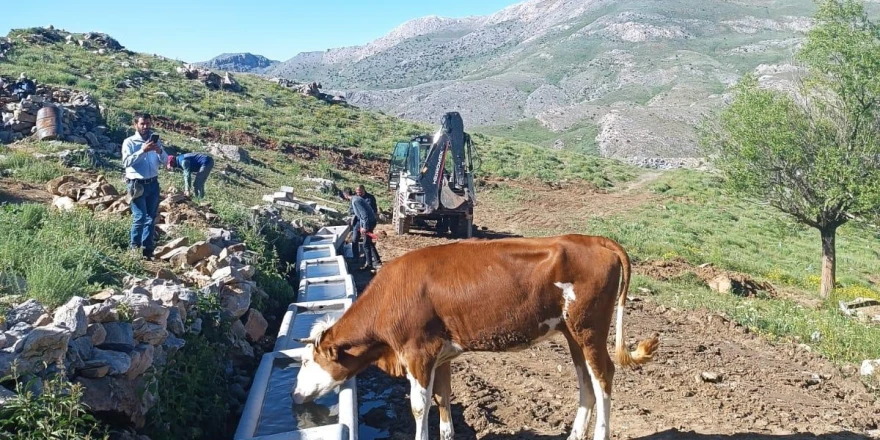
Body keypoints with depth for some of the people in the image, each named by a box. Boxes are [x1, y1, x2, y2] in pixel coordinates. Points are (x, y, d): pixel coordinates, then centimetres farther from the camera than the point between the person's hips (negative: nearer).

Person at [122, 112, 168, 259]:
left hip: (153, 184, 5)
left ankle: (147, 248, 16)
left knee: (151, 217, 7)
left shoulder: (155, 141, 9)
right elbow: (126, 162, -17)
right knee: (140, 218, -8)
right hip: (137, 185, -4)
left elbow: (165, 160, 4)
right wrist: (142, 151, -26)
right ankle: (134, 248, 7)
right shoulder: (129, 142, -4)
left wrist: (160, 151, -16)